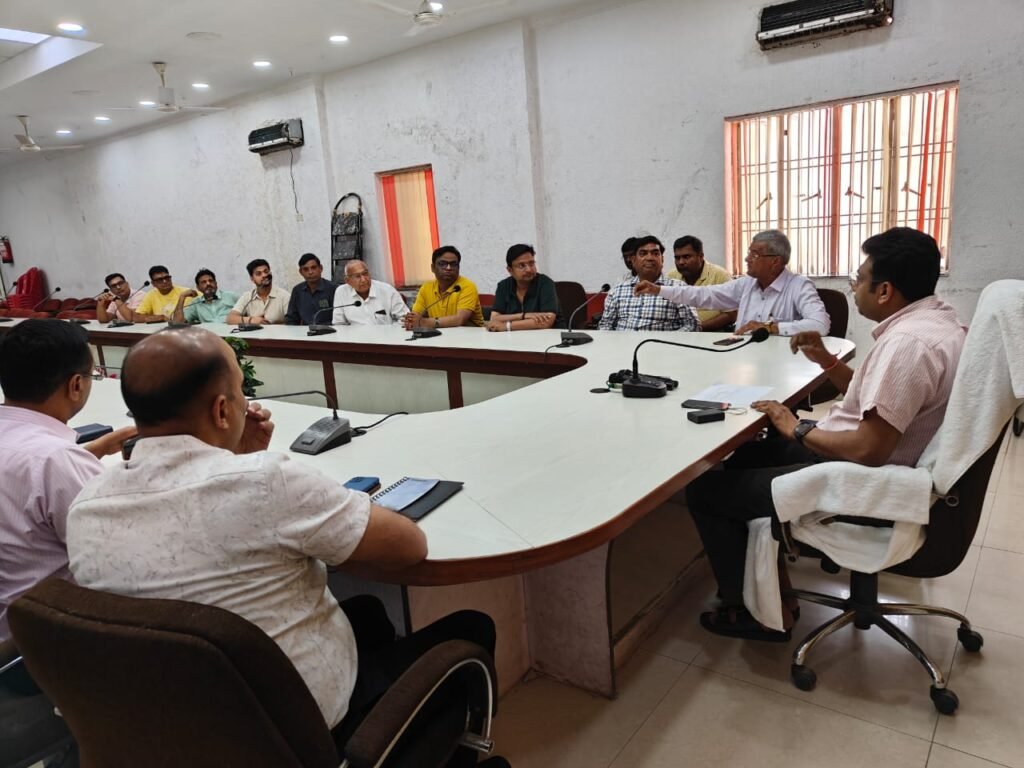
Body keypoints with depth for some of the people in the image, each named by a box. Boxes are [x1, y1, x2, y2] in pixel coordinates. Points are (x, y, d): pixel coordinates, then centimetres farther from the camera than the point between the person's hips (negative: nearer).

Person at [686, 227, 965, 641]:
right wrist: (827, 361, 4)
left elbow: (868, 449, -30)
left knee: (705, 490, -5)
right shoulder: (933, 318, 7)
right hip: (886, 465, 11)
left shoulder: (907, 341, -27)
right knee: (749, 454, 22)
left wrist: (798, 430, -15)